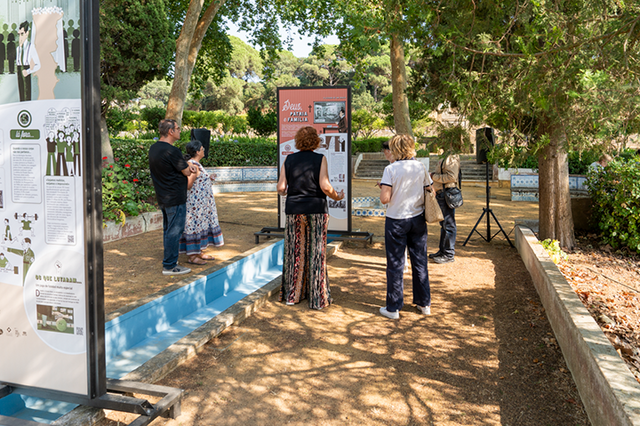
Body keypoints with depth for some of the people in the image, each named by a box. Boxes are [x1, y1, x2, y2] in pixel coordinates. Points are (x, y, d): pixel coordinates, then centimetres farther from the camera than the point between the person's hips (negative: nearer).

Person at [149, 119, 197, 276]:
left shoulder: (153, 148, 9)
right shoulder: (172, 151, -21)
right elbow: (187, 172, -12)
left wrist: (188, 165, 0)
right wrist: (192, 167, 10)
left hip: (162, 197, 10)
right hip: (175, 198, -10)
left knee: (168, 230, 19)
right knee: (174, 231, -1)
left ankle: (168, 261, 29)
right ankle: (170, 266, 5)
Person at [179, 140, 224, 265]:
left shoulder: (195, 164, 12)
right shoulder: (193, 165, -20)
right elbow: (188, 185, -25)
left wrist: (208, 178, 26)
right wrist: (194, 174, -33)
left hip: (200, 203, 11)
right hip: (195, 203, -11)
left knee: (200, 225, 15)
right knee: (195, 226, -4)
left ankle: (198, 253, 25)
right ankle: (192, 256, 4)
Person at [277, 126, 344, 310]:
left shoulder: (289, 159, 3)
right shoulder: (320, 159, -5)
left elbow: (281, 187, -1)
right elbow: (325, 186, -14)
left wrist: (286, 193, 22)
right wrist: (337, 197, 4)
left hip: (294, 210, 3)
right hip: (316, 210, -2)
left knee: (295, 252, 11)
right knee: (316, 253, 4)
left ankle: (291, 295, 20)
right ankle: (318, 298, 10)